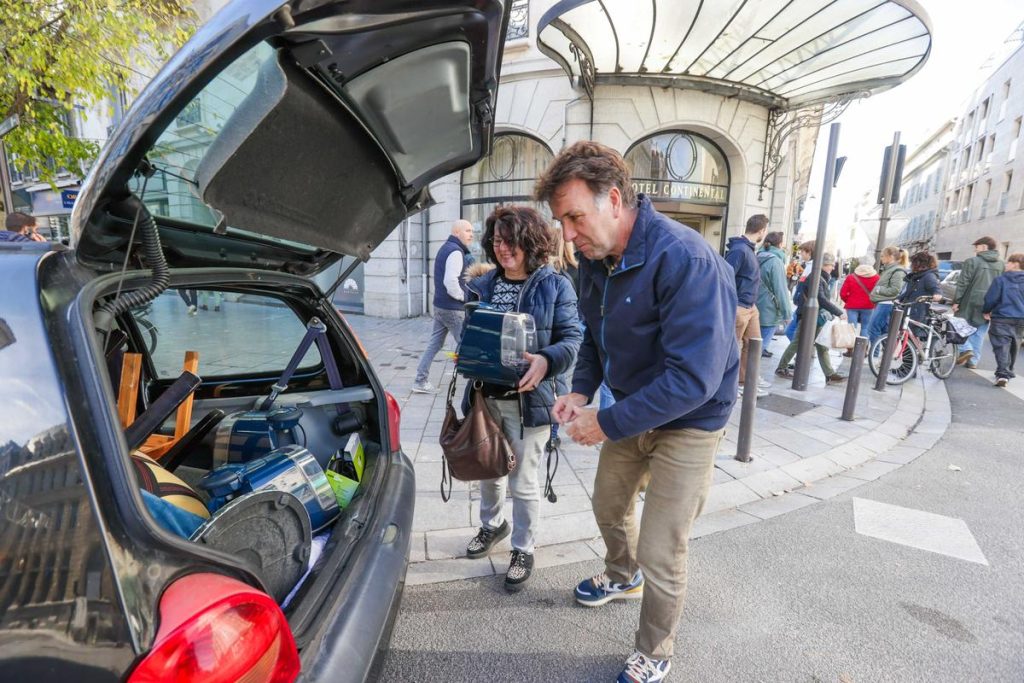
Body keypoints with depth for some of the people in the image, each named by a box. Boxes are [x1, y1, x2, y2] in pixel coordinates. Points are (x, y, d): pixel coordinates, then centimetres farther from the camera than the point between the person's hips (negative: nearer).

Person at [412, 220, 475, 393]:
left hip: (440, 305, 10)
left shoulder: (445, 248, 17)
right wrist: (463, 296, -12)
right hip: (453, 308, -10)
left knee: (435, 343, 10)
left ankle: (421, 381, 13)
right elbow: (450, 281, -26)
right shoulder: (456, 251, -16)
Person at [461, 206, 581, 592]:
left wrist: (546, 361, -30)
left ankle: (523, 549, 33)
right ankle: (492, 524, 50)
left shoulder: (555, 285, -7)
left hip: (527, 401, -5)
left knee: (523, 482, 9)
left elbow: (572, 338, -11)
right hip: (485, 396, 5)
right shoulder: (482, 286, 8)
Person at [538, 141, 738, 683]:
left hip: (688, 421, -7)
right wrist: (581, 392, -7)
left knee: (660, 553, 2)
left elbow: (693, 379, -33)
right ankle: (622, 577, 57)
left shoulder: (684, 260, -30)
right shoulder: (594, 258, -5)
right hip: (631, 410, 7)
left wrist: (607, 423, -27)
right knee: (608, 507, 24)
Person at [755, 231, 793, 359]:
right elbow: (781, 290, -16)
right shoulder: (776, 261, -15)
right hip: (769, 311, -7)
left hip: (756, 309, 7)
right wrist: (787, 313, -10)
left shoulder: (758, 258, 7)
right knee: (762, 344, -3)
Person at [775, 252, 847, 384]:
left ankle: (830, 375, 10)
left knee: (822, 346, 8)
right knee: (797, 344, 0)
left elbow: (825, 299, 16)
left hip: (817, 317, 9)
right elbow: (821, 300, -25)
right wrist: (839, 312, -24)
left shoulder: (825, 278, 13)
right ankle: (781, 368, 11)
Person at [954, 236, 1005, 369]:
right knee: (979, 333, 10)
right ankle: (973, 360, 11)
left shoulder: (972, 261, -8)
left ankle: (966, 349, -12)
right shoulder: (1001, 264, 9)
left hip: (971, 302, -5)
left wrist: (956, 301, -7)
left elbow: (962, 284, -11)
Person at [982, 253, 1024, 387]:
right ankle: (1008, 372, 29)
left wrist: (986, 311, 8)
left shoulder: (1001, 280, -8)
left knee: (1002, 347, -7)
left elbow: (991, 298, -9)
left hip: (1002, 319, -5)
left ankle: (1003, 374, -20)